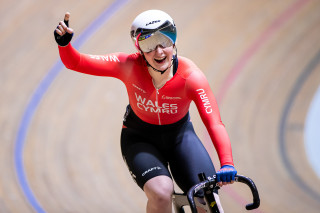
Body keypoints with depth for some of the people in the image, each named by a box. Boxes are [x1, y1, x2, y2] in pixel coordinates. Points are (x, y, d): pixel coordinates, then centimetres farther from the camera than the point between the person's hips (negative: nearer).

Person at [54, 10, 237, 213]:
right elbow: (76, 62, -26)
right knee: (161, 193, -29)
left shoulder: (191, 77, -27)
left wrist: (227, 165, -51)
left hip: (179, 136, 1)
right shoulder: (130, 66, -26)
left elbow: (214, 123, -36)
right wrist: (64, 42, -48)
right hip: (139, 138, -1)